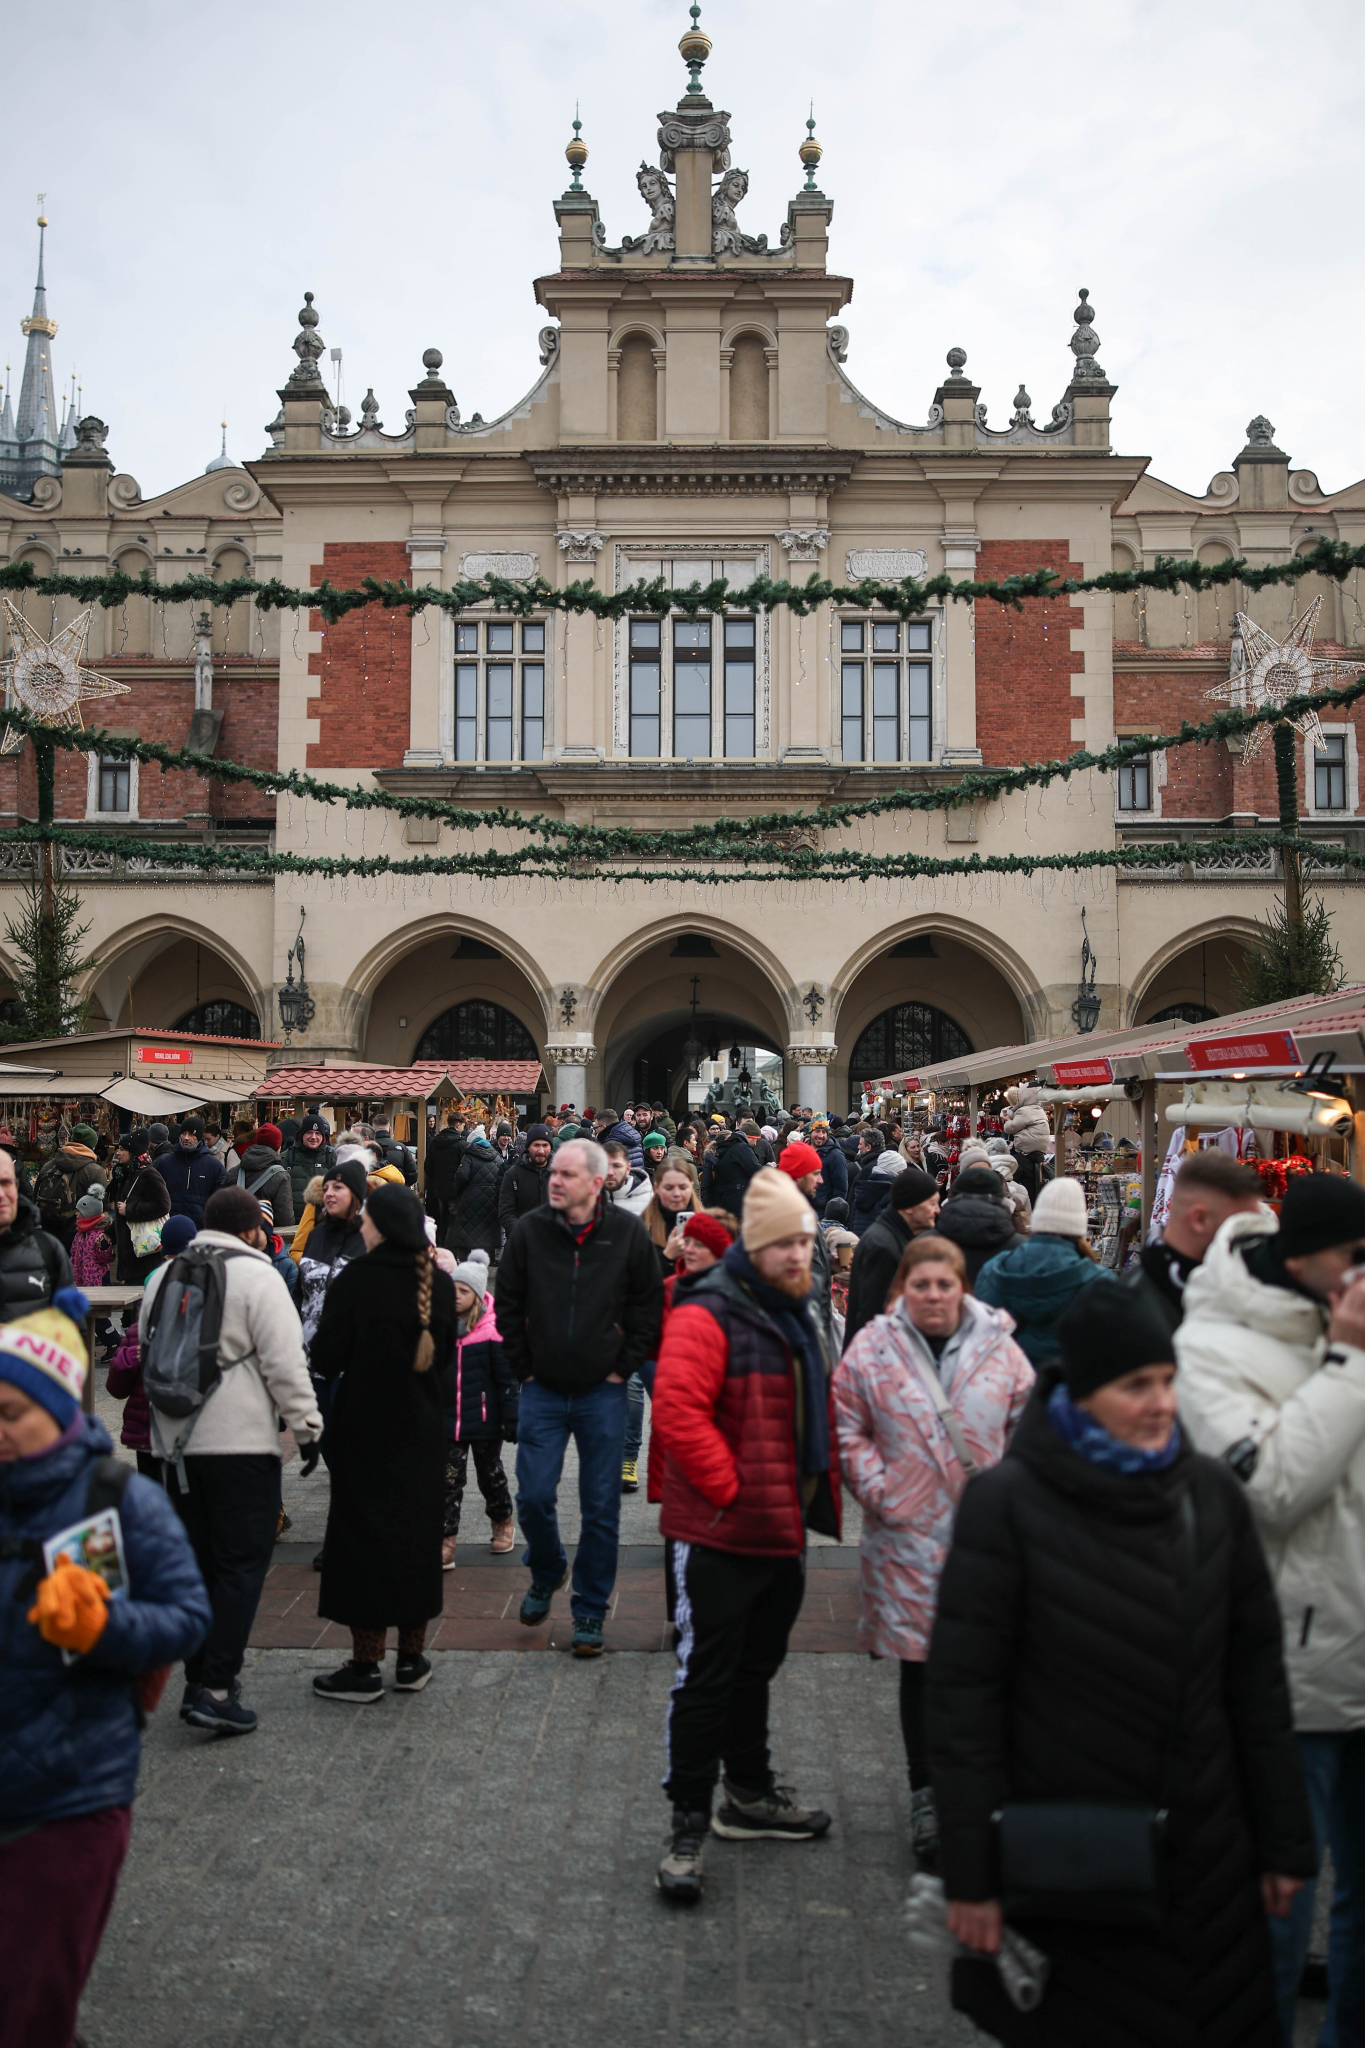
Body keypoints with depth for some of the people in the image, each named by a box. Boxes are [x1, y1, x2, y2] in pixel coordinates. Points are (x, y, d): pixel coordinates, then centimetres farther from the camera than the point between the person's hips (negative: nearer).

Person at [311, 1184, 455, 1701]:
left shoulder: (355, 1279, -16)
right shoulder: (438, 1281, -1)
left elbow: (326, 1359, -14)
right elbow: (445, 1355, 8)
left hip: (365, 1428, -4)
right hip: (423, 1430, 4)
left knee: (364, 1535, 5)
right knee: (417, 1533, 14)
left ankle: (366, 1666, 11)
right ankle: (411, 1659, 22)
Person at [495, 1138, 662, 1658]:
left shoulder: (629, 1233, -6)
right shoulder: (529, 1230, -4)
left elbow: (648, 1305, 2)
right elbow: (508, 1305, 5)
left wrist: (623, 1367, -2)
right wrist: (524, 1367, 2)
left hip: (603, 1393, -1)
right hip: (543, 1390, 1)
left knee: (601, 1507, 5)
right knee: (533, 1498, 1)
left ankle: (590, 1611, 20)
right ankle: (547, 1574, 31)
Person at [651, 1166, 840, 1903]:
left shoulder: (794, 1316, 11)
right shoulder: (707, 1316, -19)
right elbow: (678, 1414, -29)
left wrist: (812, 1495, 14)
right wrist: (733, 1489, -22)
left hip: (781, 1531, 9)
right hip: (718, 1536, -8)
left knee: (754, 1669, 22)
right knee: (705, 1678, 0)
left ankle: (750, 1793, 37)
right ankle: (688, 1825, 11)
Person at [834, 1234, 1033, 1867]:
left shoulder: (998, 1347, 1)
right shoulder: (872, 1347, -2)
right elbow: (848, 1428, 1)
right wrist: (878, 1490, -7)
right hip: (907, 1532, -1)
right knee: (921, 1662, 9)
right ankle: (926, 1799, 23)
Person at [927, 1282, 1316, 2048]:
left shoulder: (1212, 1493, -1)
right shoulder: (1008, 1503, -13)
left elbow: (1257, 1676, 6)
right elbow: (963, 1693, -11)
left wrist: (1283, 1841, 9)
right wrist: (970, 1875, -10)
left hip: (1204, 1855, 4)